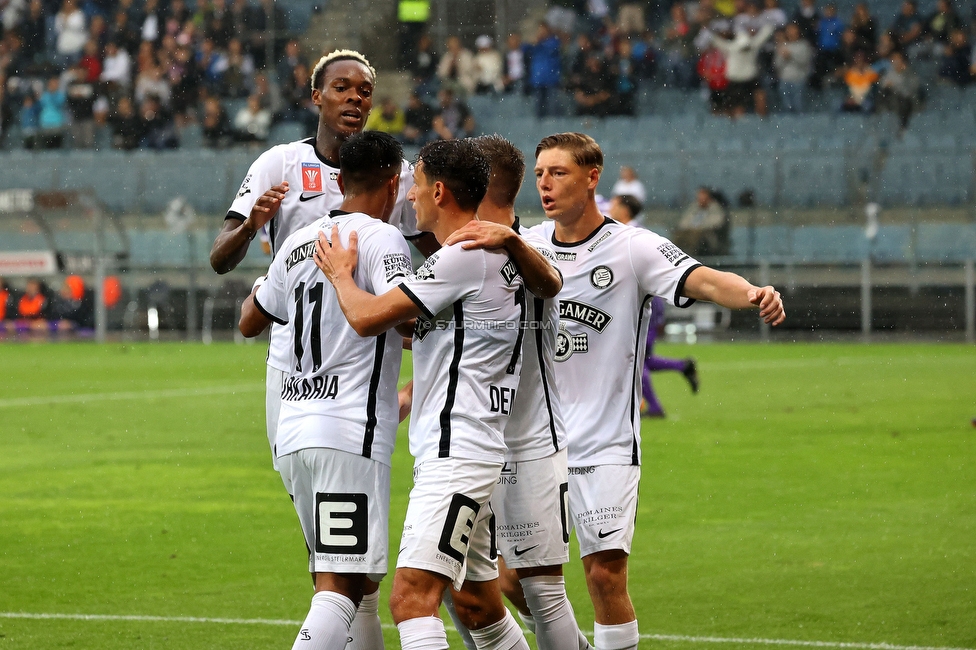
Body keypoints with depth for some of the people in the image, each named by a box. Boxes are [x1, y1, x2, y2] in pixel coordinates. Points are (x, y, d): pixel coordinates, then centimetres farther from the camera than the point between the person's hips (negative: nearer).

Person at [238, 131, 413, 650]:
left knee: (335, 579, 15)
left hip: (294, 429, 8)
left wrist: (260, 288, 49)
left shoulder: (298, 243, 15)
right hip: (351, 432, -8)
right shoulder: (381, 238, -7)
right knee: (343, 587, -11)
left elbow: (250, 321, 29)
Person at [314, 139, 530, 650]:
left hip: (457, 451, -11)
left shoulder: (463, 258, -15)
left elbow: (368, 318, -15)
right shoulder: (497, 257, 16)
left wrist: (341, 273, 4)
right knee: (477, 602, 19)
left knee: (412, 598, -20)